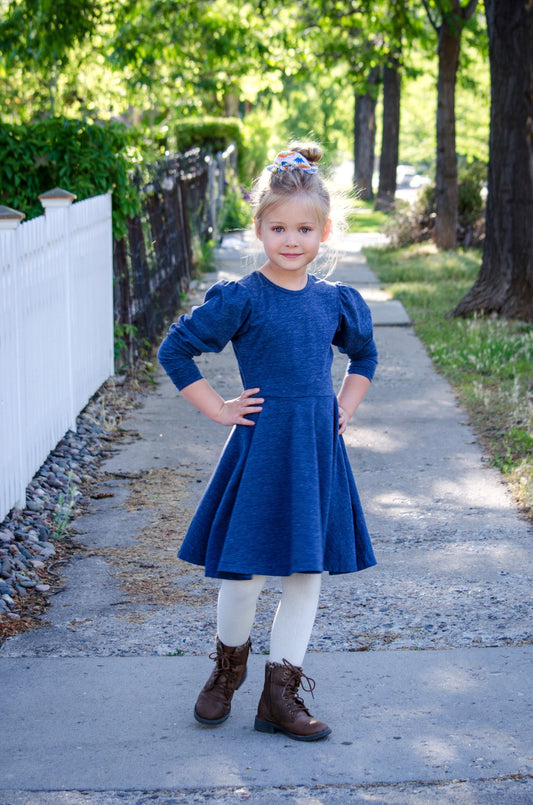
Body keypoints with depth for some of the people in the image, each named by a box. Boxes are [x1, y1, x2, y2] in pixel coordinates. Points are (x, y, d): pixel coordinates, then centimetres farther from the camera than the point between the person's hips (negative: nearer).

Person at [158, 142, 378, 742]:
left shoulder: (337, 302, 5)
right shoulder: (240, 300, -9)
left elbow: (364, 357, 24)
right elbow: (175, 350, -4)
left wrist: (344, 409, 11)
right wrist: (219, 410, -6)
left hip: (318, 447, 4)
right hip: (260, 445, -4)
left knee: (306, 574, 7)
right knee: (245, 574, 0)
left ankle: (280, 695, 18)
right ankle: (229, 666, 29)